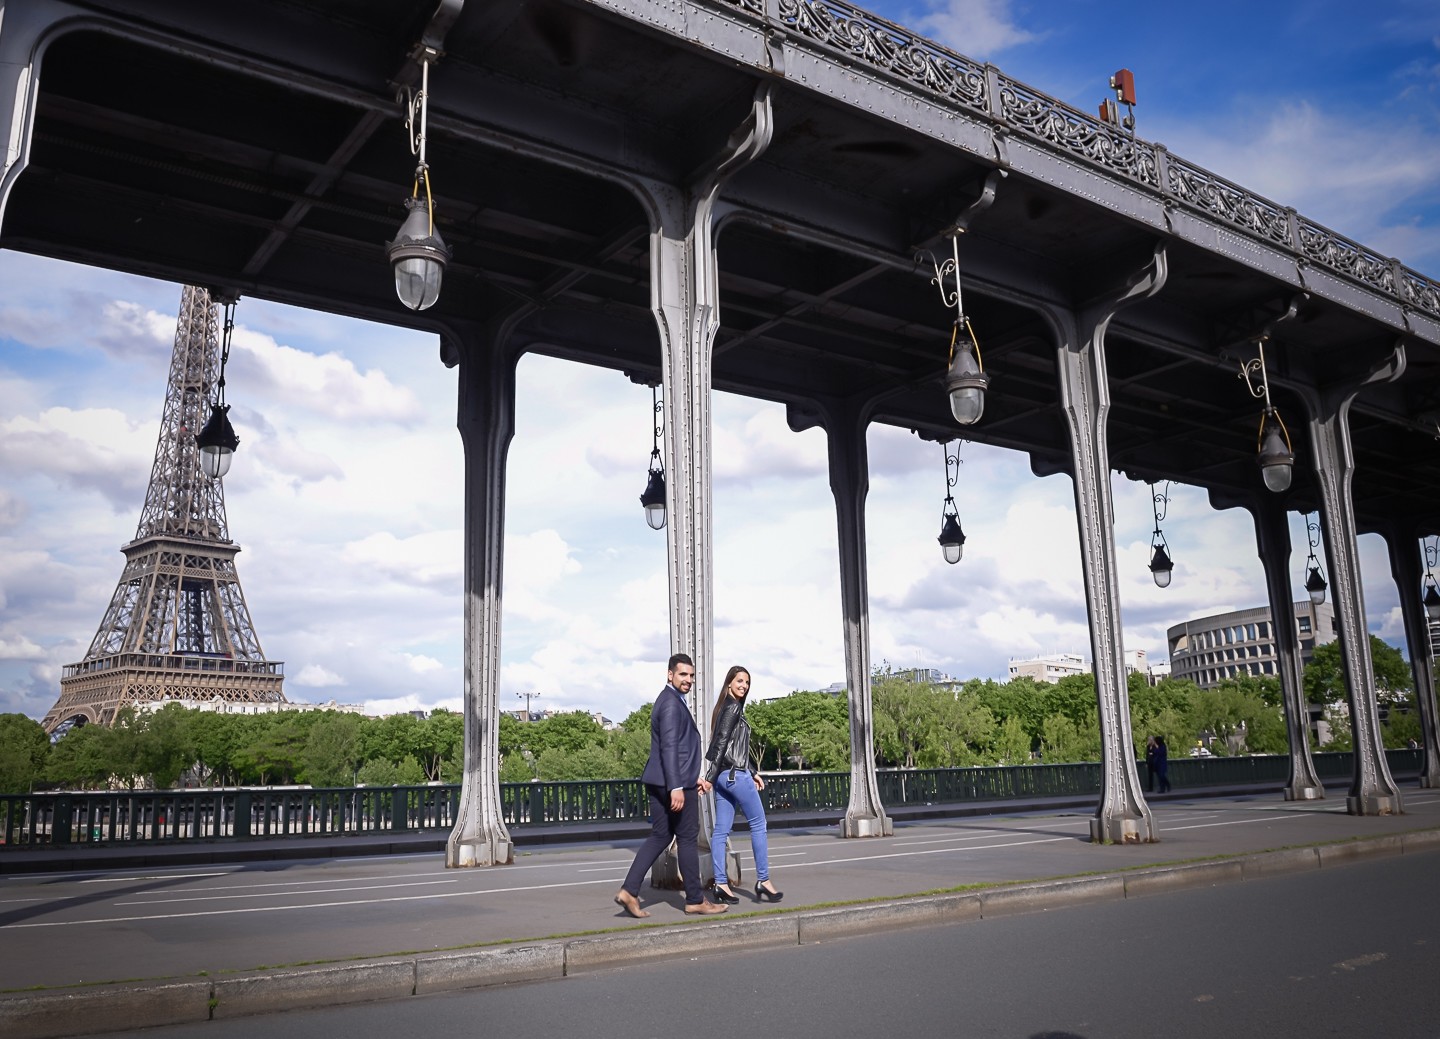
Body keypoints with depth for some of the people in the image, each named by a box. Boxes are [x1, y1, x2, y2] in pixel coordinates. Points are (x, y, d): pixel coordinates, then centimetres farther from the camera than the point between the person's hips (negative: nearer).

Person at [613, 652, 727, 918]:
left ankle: (629, 891, 5)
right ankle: (695, 900, 11)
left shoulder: (671, 701, 18)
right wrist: (676, 787, -26)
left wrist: (695, 777, 24)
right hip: (676, 784, -10)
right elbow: (669, 747, -22)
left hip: (659, 783, 10)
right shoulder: (671, 704, -15)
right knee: (688, 839, 1)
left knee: (660, 836, 11)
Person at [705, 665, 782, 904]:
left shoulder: (726, 707, 17)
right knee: (758, 824, 0)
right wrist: (710, 777, -21)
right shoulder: (733, 707, -11)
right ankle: (763, 881, 3)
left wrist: (752, 773, 22)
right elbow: (721, 743, -18)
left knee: (721, 830, 5)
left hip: (724, 775, 9)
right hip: (735, 774, -9)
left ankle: (720, 884, 5)